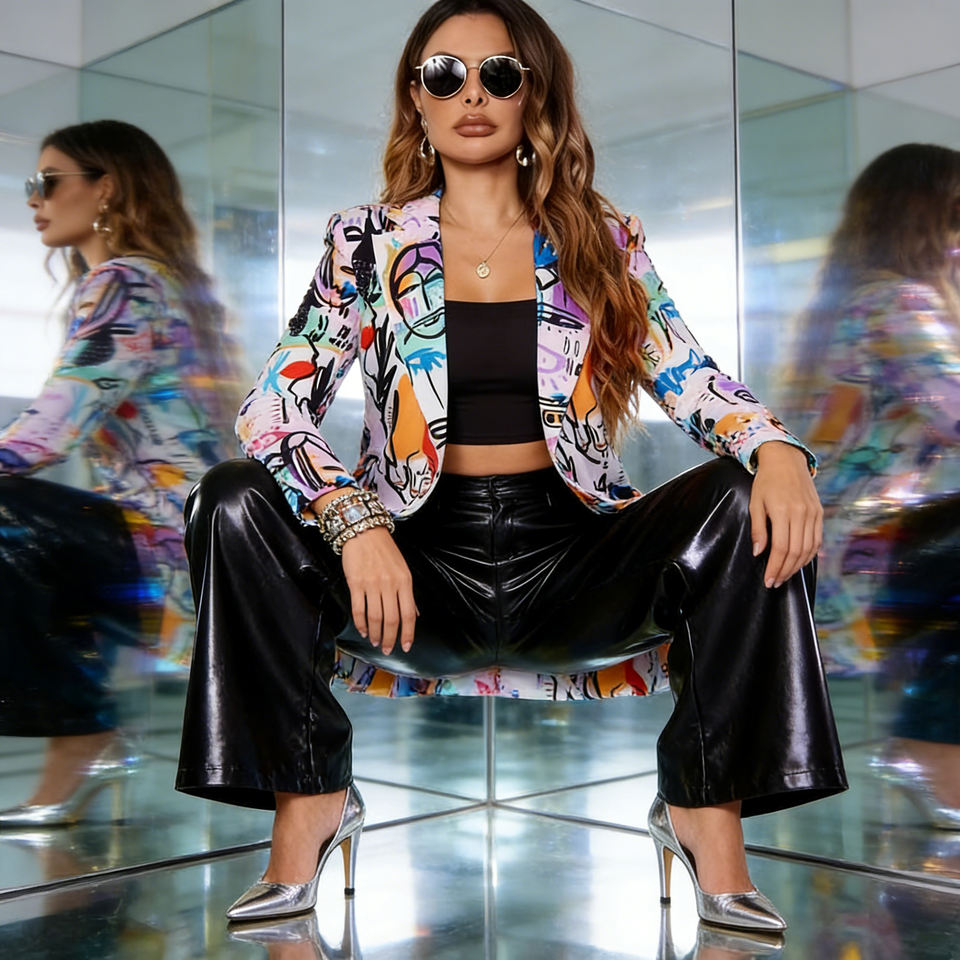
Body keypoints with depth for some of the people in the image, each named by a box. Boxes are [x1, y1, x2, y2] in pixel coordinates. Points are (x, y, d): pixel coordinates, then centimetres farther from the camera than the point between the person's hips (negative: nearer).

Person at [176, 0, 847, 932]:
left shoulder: (602, 242, 8)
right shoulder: (368, 243, 5)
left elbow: (694, 382, 1)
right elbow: (273, 405, -5)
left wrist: (777, 449, -22)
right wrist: (356, 524, -23)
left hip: (569, 557, 1)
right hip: (421, 555, 0)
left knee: (749, 506, -24)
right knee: (234, 503, -24)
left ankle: (709, 811, -16)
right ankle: (306, 800, -13)